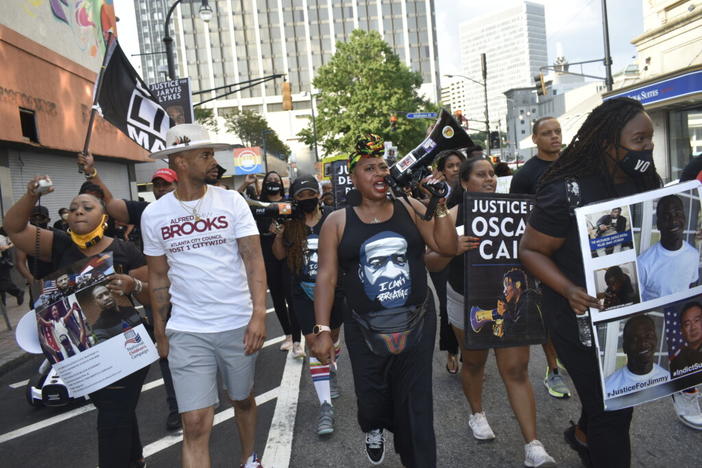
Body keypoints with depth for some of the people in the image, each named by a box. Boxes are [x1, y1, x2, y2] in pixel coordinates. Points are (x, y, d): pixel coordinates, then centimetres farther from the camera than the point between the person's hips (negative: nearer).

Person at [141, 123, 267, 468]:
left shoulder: (232, 201, -3)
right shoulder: (154, 214, 0)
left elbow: (253, 259, -8)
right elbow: (158, 277, 8)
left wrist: (259, 313, -19)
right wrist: (160, 334, 11)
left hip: (238, 324, 1)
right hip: (186, 332, 0)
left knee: (243, 399, 18)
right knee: (195, 424, -3)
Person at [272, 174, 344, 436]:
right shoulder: (290, 224, -2)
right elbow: (279, 255, 5)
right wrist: (279, 234, -12)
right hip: (303, 291, 0)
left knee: (332, 334, 20)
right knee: (313, 342, -5)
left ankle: (330, 371, 52)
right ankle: (325, 406, -2)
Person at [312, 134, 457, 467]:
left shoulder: (410, 209, 2)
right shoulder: (338, 221, -1)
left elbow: (447, 248, 0)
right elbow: (326, 276, -4)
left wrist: (439, 208, -10)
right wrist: (322, 331, -9)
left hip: (417, 324, 1)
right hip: (366, 331, 0)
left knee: (416, 407, 8)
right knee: (371, 401, 9)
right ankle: (373, 428, 47)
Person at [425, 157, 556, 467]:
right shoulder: (454, 215, -10)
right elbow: (431, 263, -14)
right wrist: (453, 248, -33)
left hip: (509, 301, 1)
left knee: (516, 370, -1)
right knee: (474, 362, 18)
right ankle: (477, 415, 43)